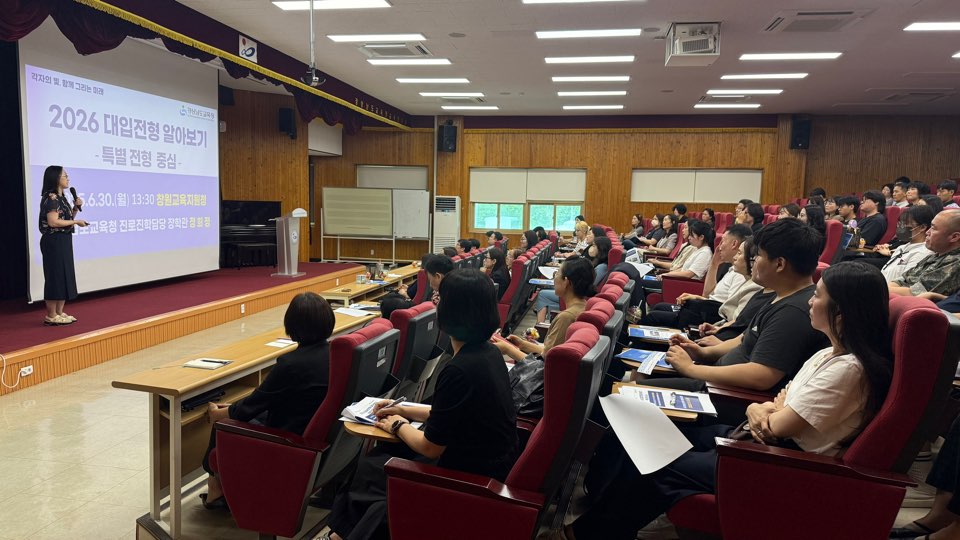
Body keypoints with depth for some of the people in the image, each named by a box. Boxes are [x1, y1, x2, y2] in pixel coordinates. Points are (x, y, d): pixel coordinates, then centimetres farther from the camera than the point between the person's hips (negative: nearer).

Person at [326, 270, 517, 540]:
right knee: (384, 452, 19)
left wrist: (398, 426, 0)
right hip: (490, 464, 8)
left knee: (368, 467, 11)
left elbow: (430, 448, -18)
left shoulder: (459, 370, -28)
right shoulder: (489, 352, -1)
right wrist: (405, 411, 13)